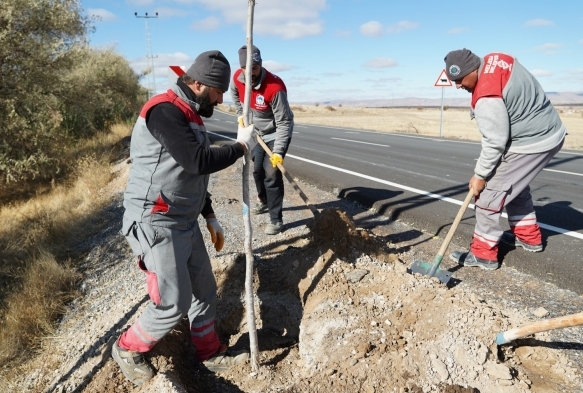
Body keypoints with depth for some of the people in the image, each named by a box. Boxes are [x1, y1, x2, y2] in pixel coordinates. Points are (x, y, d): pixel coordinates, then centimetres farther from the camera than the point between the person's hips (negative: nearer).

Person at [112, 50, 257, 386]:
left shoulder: (190, 115, 14)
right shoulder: (164, 110, -17)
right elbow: (199, 161, -26)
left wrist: (210, 217, 20)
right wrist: (242, 146, -12)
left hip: (186, 222, 9)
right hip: (156, 225, -9)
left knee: (205, 291, 14)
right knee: (173, 304, -2)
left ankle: (211, 354, 33)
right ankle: (128, 349, 26)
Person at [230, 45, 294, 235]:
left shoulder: (275, 87, -34)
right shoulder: (237, 78, -15)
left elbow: (284, 122, -30)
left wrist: (278, 151, -36)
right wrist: (241, 114, 4)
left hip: (277, 133, -6)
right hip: (258, 132, 7)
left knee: (272, 174, -12)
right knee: (257, 170, 18)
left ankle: (276, 220, 0)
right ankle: (263, 202, 44)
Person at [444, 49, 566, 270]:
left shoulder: (486, 98, -29)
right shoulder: (495, 59, 0)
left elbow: (495, 143, -25)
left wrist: (480, 175, -14)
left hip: (531, 143, -10)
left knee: (489, 193, -7)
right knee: (516, 185, 24)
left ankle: (483, 254, 1)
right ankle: (528, 236, 38)